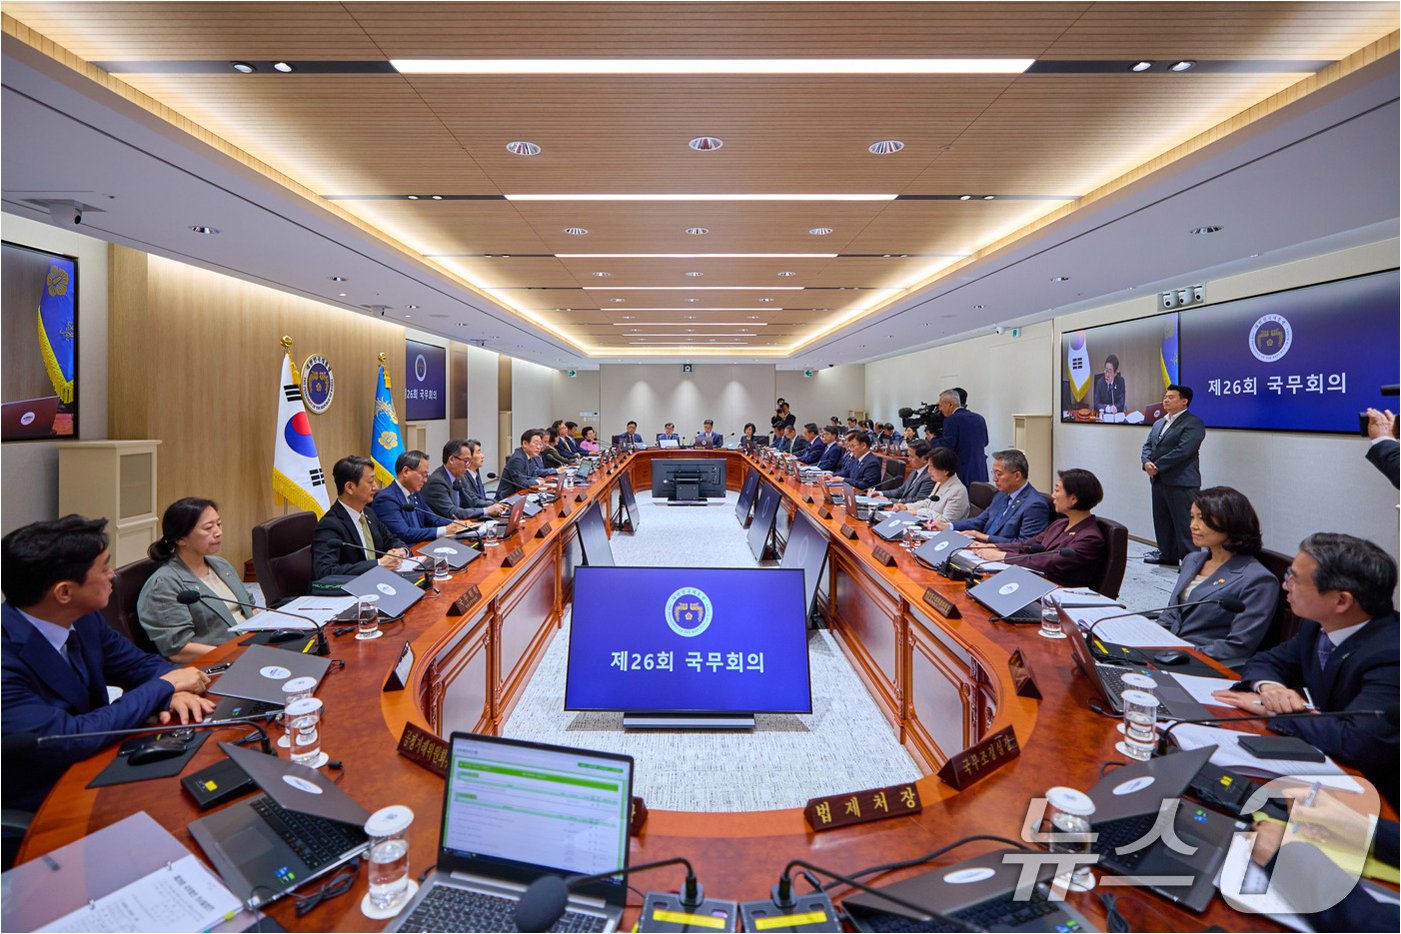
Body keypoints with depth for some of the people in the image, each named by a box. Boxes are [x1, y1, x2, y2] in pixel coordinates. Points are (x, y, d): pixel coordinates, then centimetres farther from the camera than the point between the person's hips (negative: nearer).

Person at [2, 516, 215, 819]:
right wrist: (165, 686, -19)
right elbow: (68, 740, -29)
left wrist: (172, 691, -15)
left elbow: (142, 664, 7)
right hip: (29, 816, -6)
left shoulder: (83, 619, -5)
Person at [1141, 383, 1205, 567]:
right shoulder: (1159, 423, 18)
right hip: (1159, 481, 8)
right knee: (1162, 520, 15)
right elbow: (1148, 445, 14)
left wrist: (1158, 467, -16)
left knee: (1184, 523, -5)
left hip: (1181, 482, -8)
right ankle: (1167, 555, 27)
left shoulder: (1193, 423, -8)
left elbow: (1182, 451, -18)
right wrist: (1146, 462, -6)